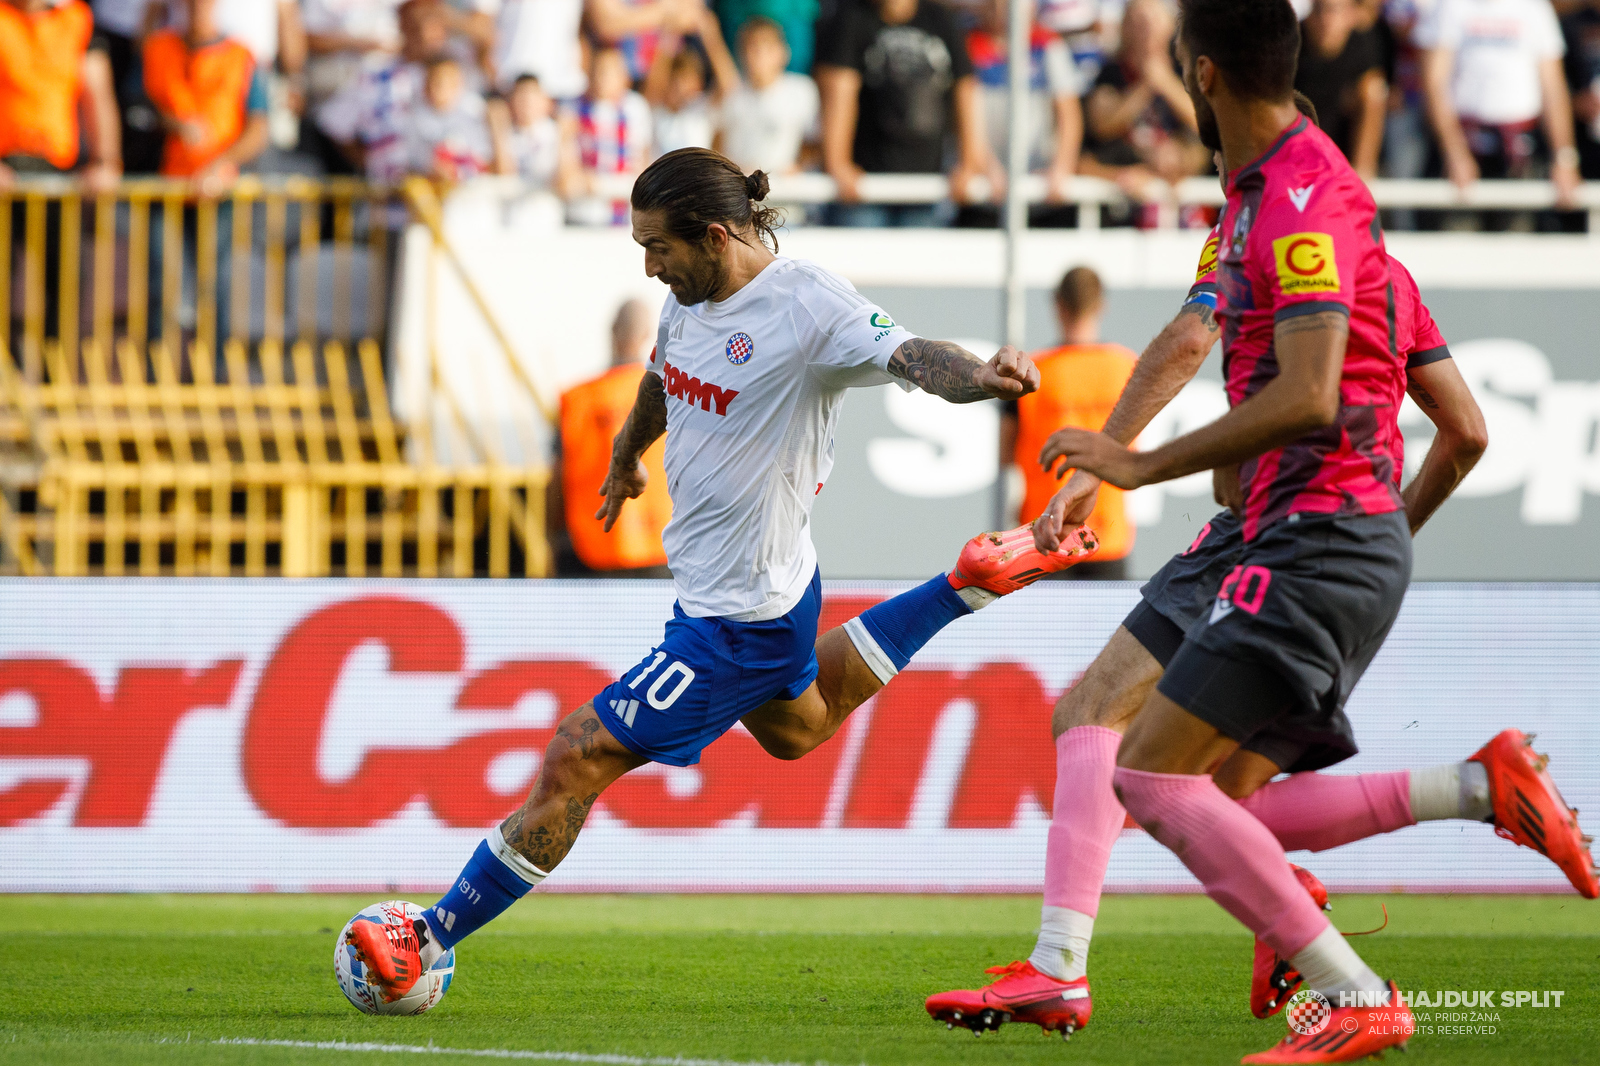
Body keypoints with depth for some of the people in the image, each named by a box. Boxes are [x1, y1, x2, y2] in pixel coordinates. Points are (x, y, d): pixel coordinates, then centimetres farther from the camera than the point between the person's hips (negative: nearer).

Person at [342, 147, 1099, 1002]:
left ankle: (428, 943, 2)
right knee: (792, 730, 38)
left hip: (735, 621, -10)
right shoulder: (692, 298, 0)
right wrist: (624, 455, 41)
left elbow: (909, 356, -38)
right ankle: (971, 583, 39)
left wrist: (980, 378, -61)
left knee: (578, 760, -8)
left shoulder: (806, 305, -25)